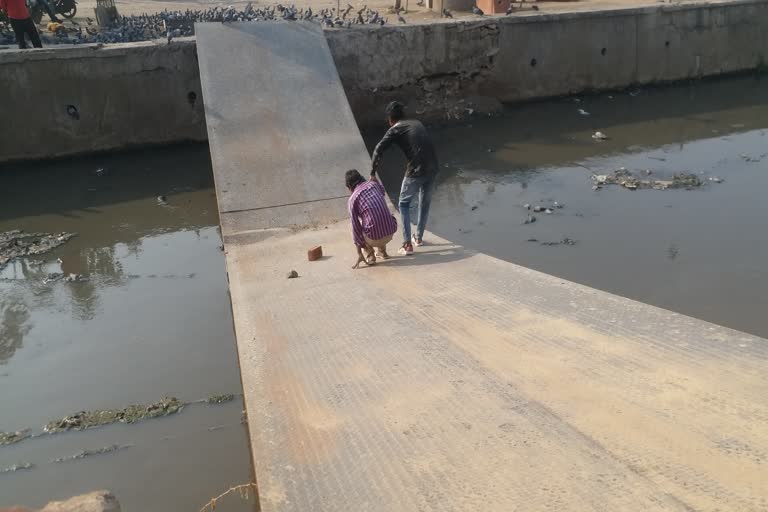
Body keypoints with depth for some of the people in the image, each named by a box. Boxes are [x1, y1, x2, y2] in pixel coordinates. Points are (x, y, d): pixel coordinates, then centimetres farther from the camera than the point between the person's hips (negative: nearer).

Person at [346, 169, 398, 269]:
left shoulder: (352, 200, -4)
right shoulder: (373, 184, 6)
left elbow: (356, 228, -3)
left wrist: (359, 254, 2)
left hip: (374, 238, -4)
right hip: (391, 232, 4)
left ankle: (370, 256, 14)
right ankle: (382, 252, 35)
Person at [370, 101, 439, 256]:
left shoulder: (395, 129, 3)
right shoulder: (417, 123, 20)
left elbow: (378, 150, -7)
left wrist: (373, 174, -1)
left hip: (416, 170, -5)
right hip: (433, 168, 5)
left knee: (403, 204, 13)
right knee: (425, 202, 24)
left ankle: (407, 244, 7)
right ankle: (418, 237, 37)